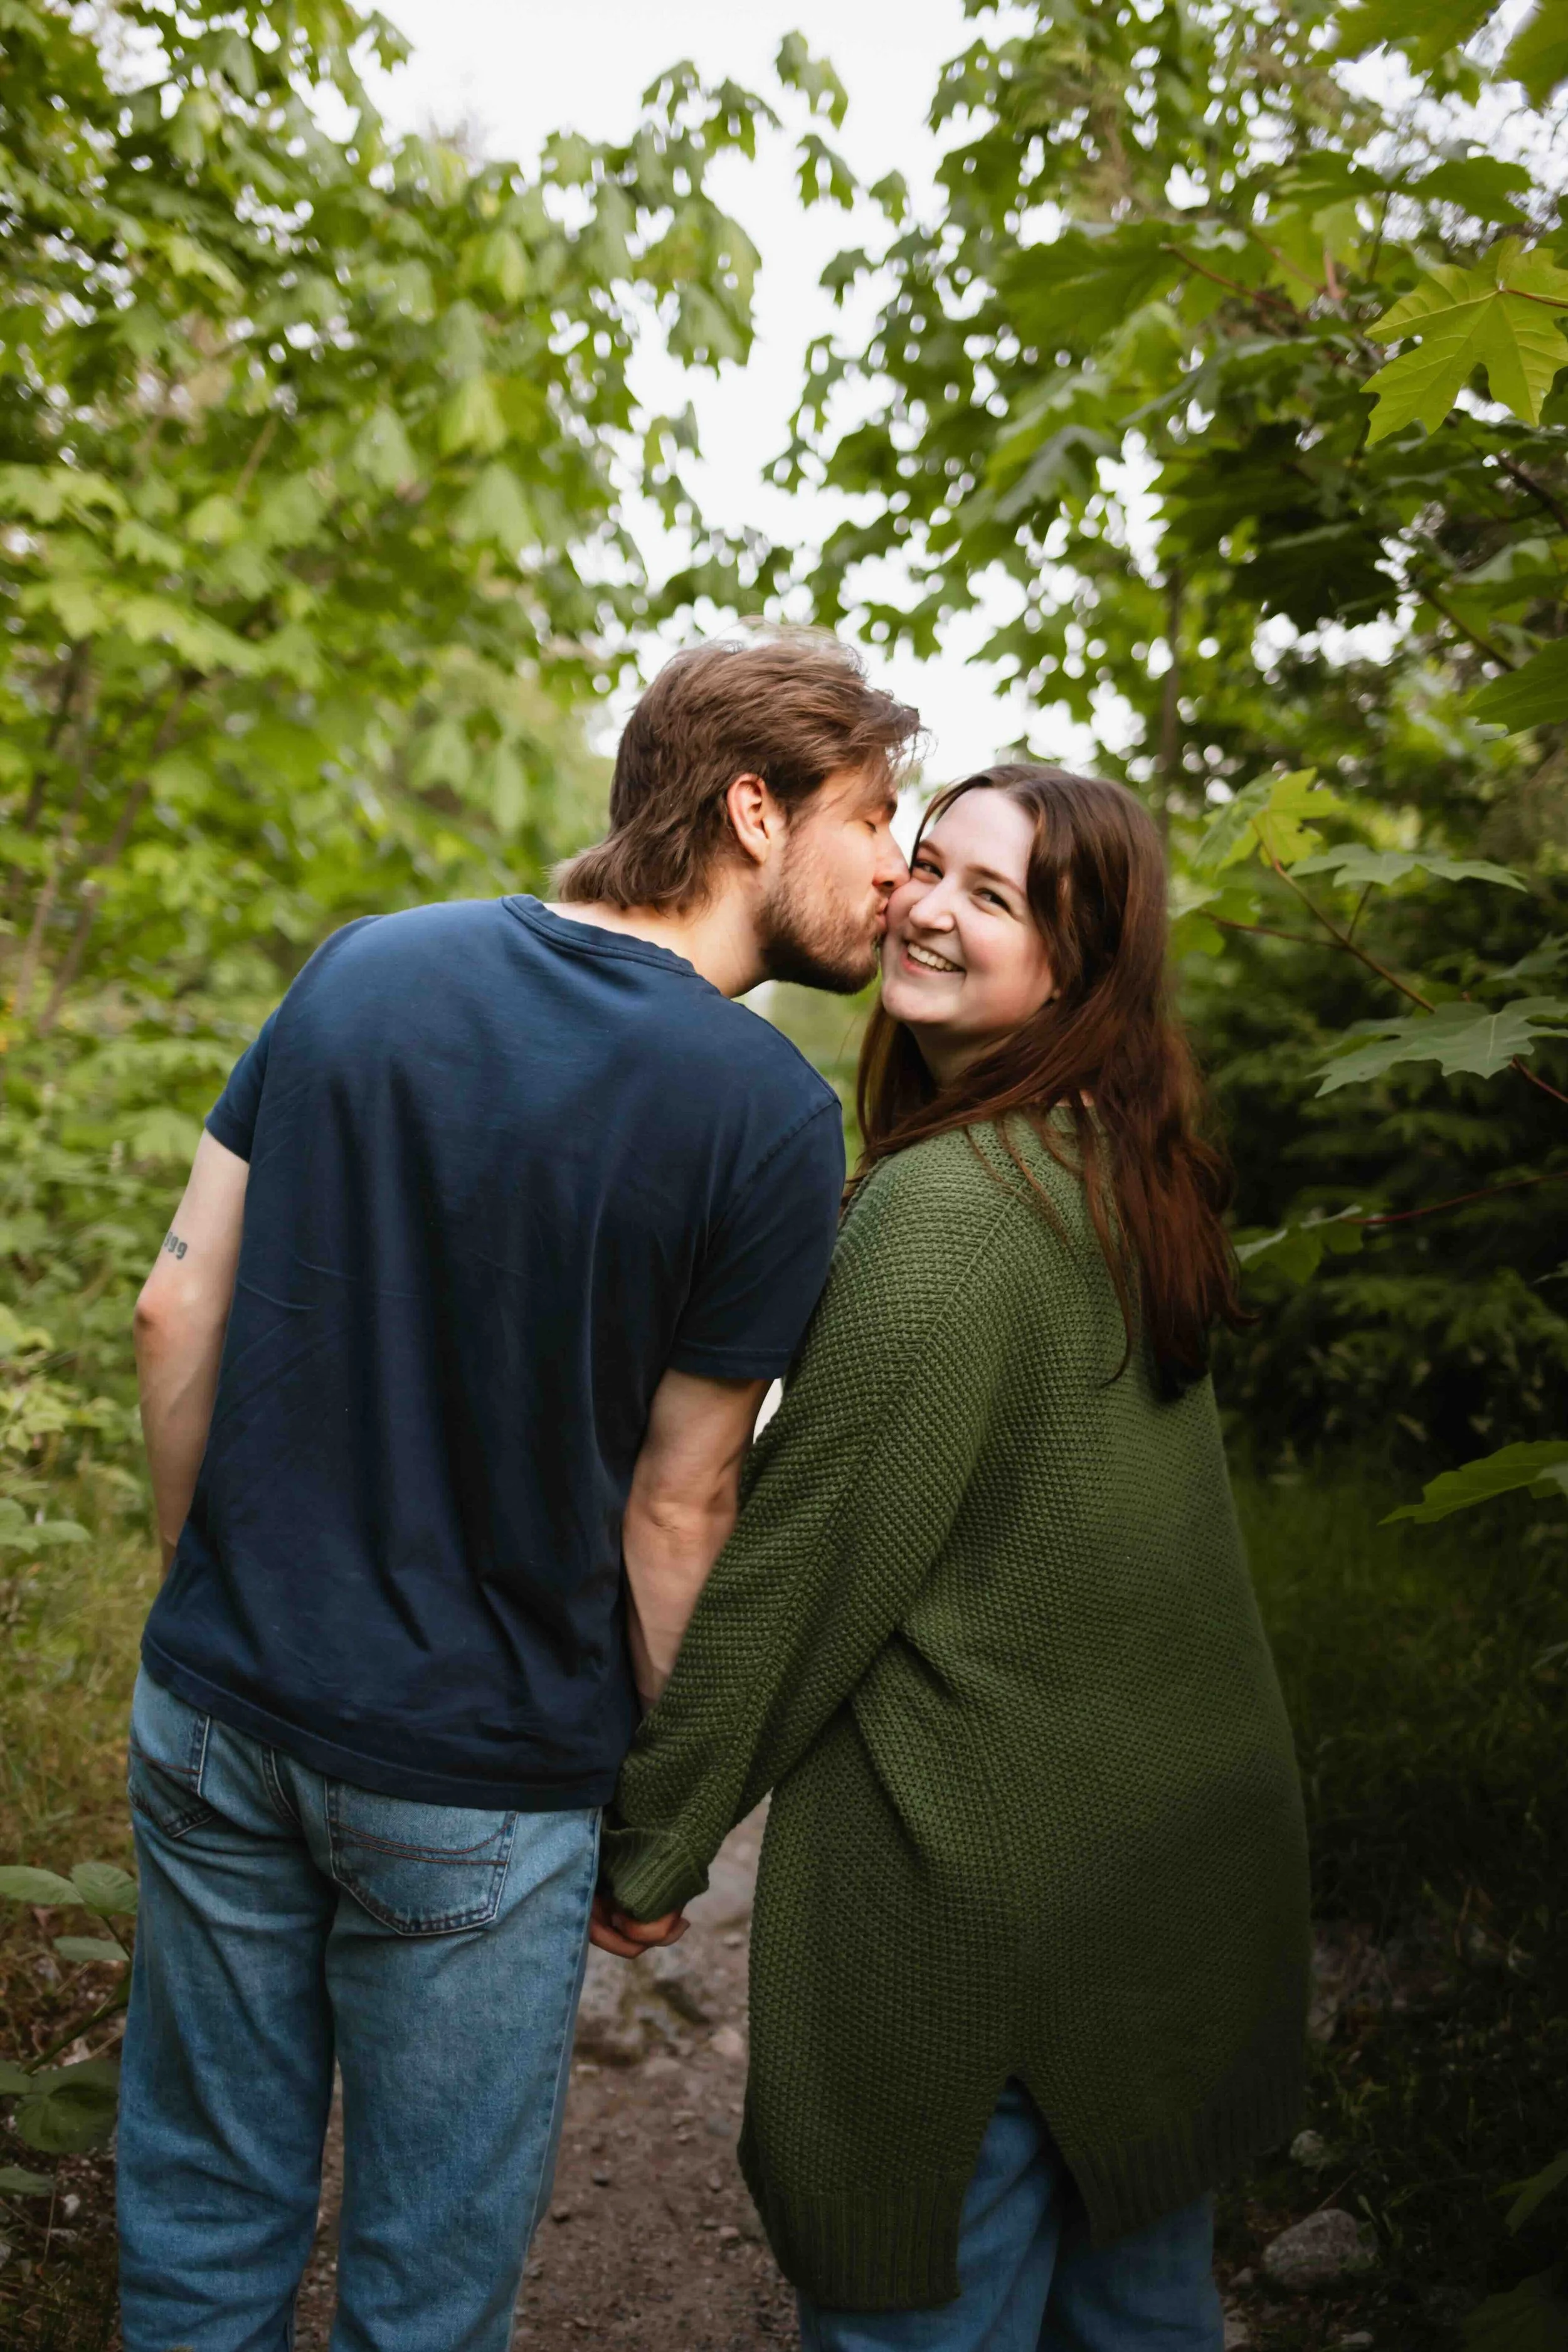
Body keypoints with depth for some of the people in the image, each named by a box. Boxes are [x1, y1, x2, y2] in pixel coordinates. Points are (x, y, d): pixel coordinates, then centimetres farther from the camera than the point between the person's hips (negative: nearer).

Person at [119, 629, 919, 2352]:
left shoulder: (365, 965, -2)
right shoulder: (769, 1118, -16)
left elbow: (177, 1310, 0)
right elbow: (672, 1512, -12)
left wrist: (217, 1597, 12)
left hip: (217, 1705, 5)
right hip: (474, 1785, -4)